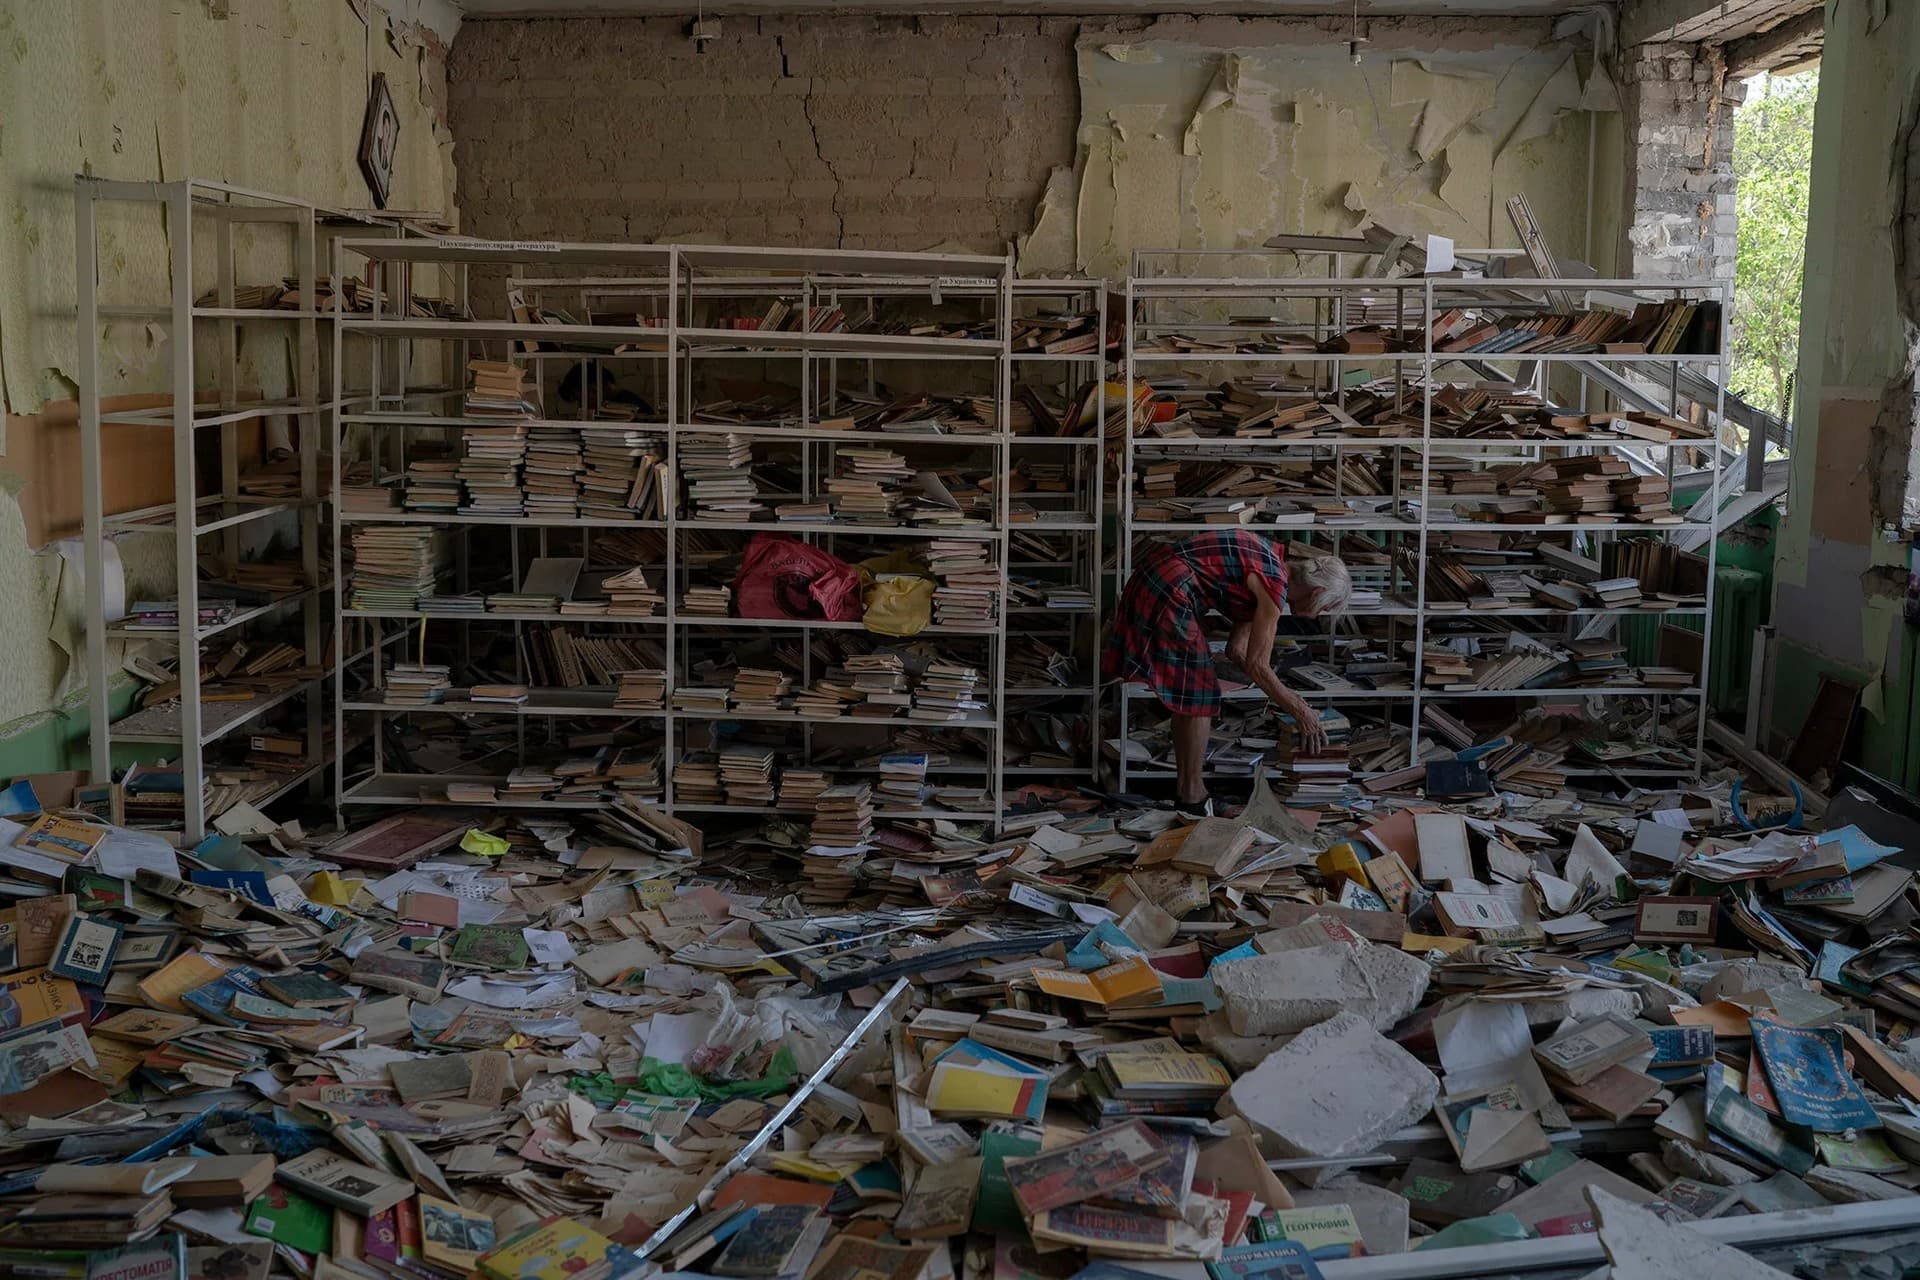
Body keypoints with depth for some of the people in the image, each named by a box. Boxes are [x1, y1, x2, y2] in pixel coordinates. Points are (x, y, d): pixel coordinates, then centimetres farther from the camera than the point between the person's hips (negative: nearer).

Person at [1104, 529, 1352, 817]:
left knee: (1187, 694, 18)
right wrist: (1301, 713, -2)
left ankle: (1184, 787, 27)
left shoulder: (1277, 559, 12)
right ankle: (1192, 796, 7)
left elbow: (1237, 648, 17)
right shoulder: (1275, 585, -15)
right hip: (1169, 593, -10)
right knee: (1199, 696, 0)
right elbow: (1257, 665, -10)